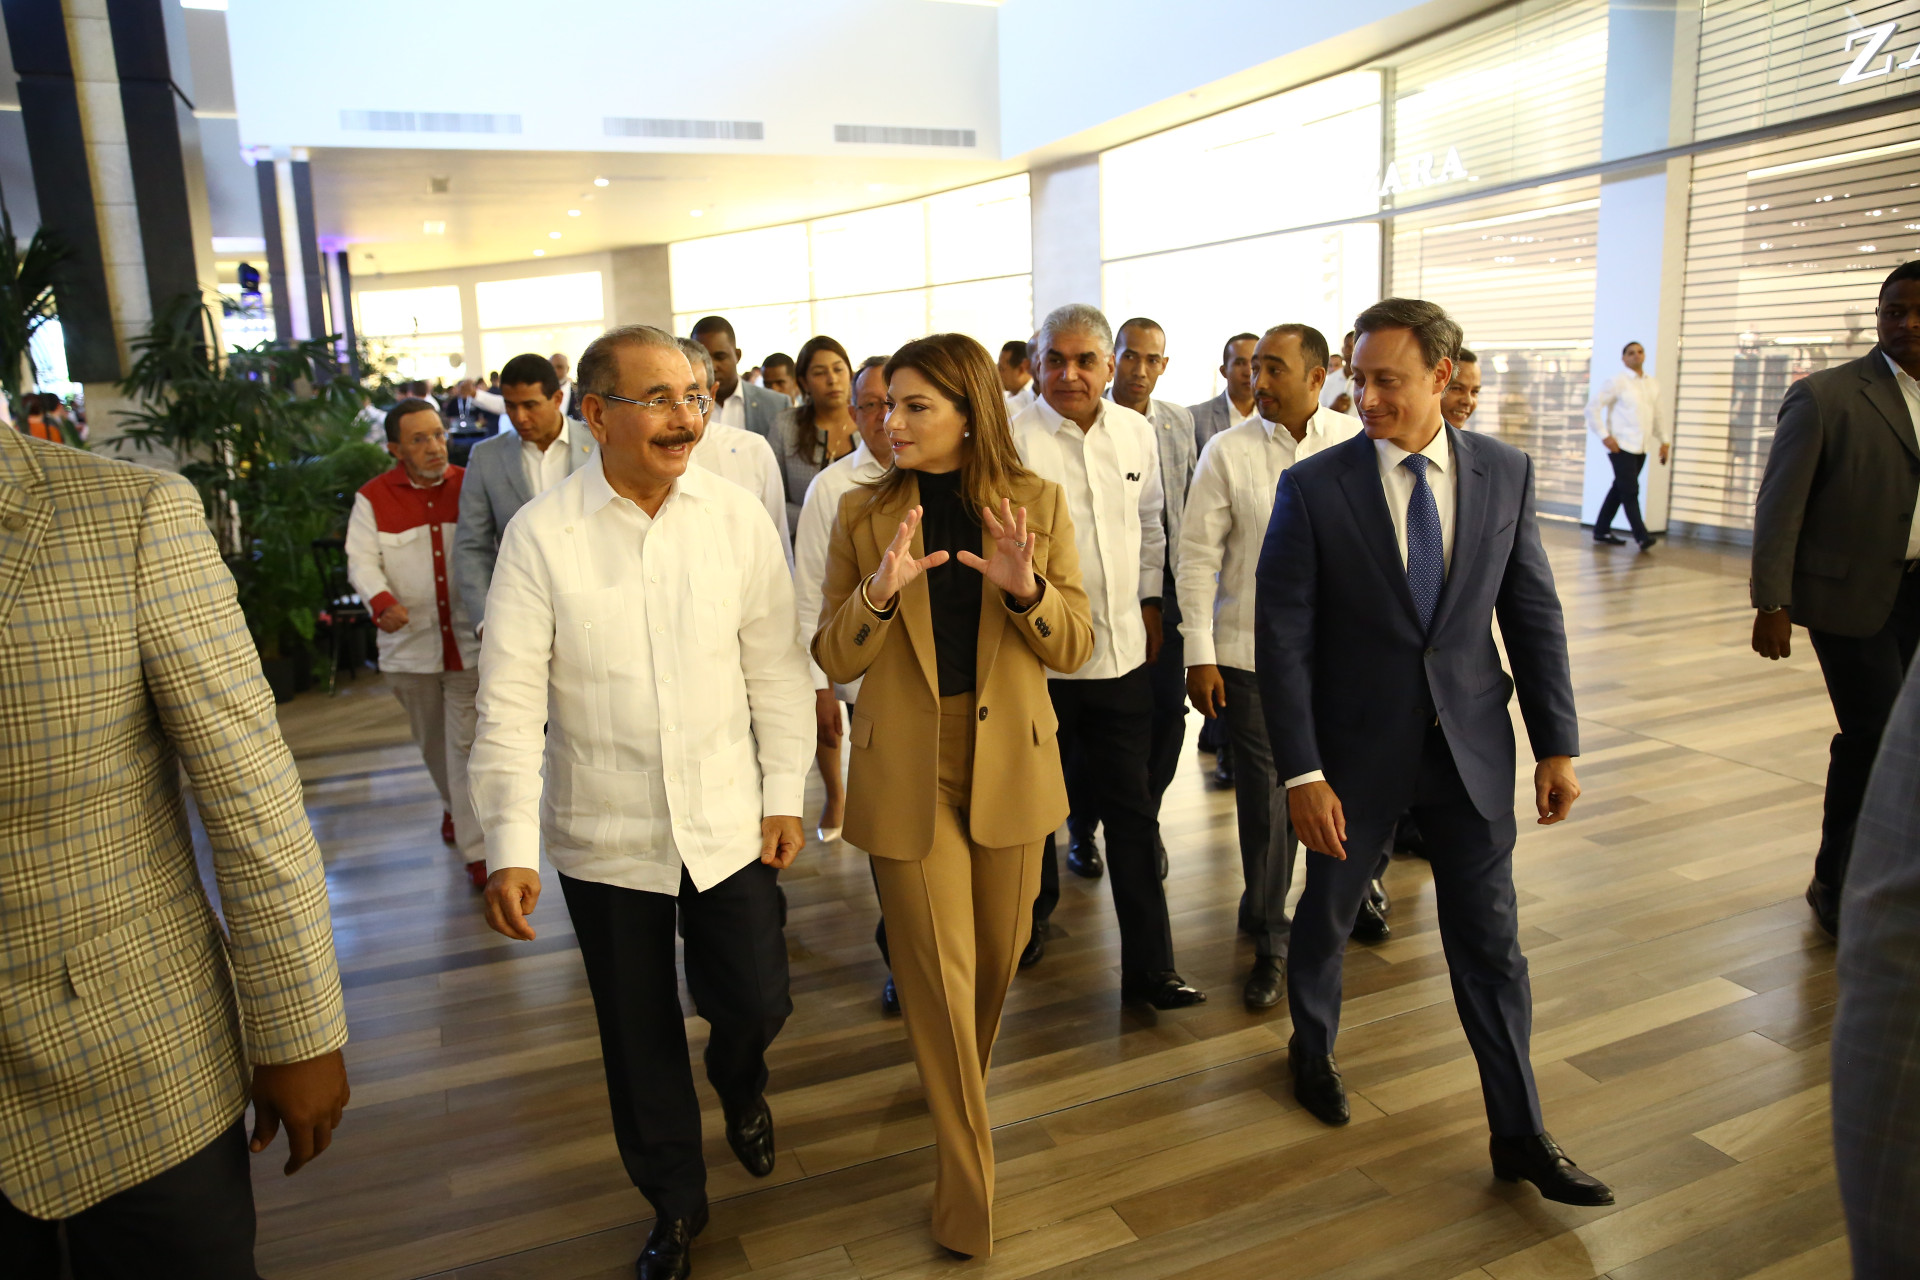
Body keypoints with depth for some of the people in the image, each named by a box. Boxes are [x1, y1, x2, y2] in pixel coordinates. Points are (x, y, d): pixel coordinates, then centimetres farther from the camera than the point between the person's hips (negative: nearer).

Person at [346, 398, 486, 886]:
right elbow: (362, 560, -5)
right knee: (432, 741, 18)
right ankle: (454, 804, 45)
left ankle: (477, 848, 2)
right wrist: (382, 601, -26)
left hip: (469, 641, -1)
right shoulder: (374, 498, 0)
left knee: (466, 743, -4)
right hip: (411, 644, 2)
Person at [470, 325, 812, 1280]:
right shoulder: (540, 535, -10)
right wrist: (509, 846, -14)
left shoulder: (738, 516, -5)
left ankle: (740, 1085, 47)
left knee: (757, 1002, 7)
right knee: (637, 1036, 15)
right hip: (603, 837, 0)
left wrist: (784, 793, 1)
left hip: (728, 823, 1)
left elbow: (774, 667, 1)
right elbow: (509, 701, -10)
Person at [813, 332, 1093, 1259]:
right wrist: (878, 592, -24)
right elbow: (833, 659, -4)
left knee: (997, 956, 17)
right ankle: (967, 1178, 21)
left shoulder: (1036, 503, -2)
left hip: (1009, 762, 2)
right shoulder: (864, 512, -3)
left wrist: (1026, 589, -23)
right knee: (938, 973, 3)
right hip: (906, 771, -1)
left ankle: (961, 1086, 49)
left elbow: (1073, 649, -3)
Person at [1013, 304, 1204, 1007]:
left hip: (1124, 652, 4)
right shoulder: (1011, 441, -11)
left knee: (1131, 809, 7)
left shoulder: (1137, 432, 5)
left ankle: (1149, 967, 17)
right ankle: (1033, 915, 41)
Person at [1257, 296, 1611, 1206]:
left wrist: (1557, 745, 2)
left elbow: (1533, 614, 3)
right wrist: (1302, 773, -16)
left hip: (1470, 744, 2)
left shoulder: (1505, 473, -2)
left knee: (1489, 939, 9)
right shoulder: (1313, 487, -12)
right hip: (1356, 747, -2)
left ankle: (1519, 1134, 27)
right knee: (1327, 915, 16)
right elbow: (1282, 637, -13)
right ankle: (1312, 1048, 45)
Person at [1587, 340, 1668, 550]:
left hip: (1641, 448, 6)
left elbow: (1656, 416, 23)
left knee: (1619, 490, 11)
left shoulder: (1653, 385, 14)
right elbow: (1593, 407, -8)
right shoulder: (1617, 382, -5)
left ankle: (1602, 531, 19)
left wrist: (1663, 441, 18)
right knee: (1630, 491, -10)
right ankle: (1641, 535, -8)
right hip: (1621, 446, -6)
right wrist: (1604, 435, -14)